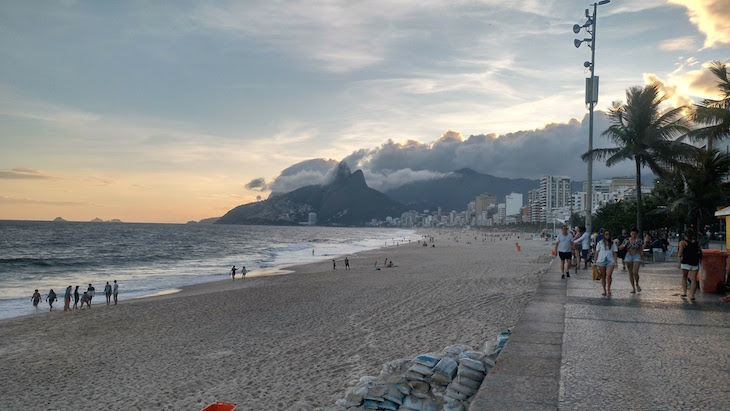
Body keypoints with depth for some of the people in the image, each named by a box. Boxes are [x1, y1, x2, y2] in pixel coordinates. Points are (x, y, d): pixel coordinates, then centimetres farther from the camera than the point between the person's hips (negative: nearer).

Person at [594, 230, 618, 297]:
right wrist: (594, 261, 5)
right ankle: (604, 290, 15)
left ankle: (608, 290, -7)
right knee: (603, 276, 5)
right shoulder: (600, 243, 8)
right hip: (601, 261, 0)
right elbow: (597, 252, 9)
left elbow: (615, 253, 10)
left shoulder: (612, 243, 10)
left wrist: (615, 262, 3)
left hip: (610, 261, 0)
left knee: (608, 276, -14)